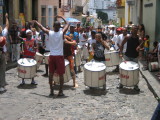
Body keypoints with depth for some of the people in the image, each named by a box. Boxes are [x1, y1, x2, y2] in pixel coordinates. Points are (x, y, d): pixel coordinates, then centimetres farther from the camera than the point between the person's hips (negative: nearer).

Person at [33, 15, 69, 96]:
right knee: (61, 75, 5)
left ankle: (51, 90, 13)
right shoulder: (62, 33, -7)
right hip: (59, 56, -2)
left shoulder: (49, 33, -3)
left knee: (51, 74, 11)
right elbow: (67, 24, 7)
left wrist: (35, 22, 29)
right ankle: (60, 91, 7)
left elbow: (41, 27, 12)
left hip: (52, 56, 2)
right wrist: (62, 18, 18)